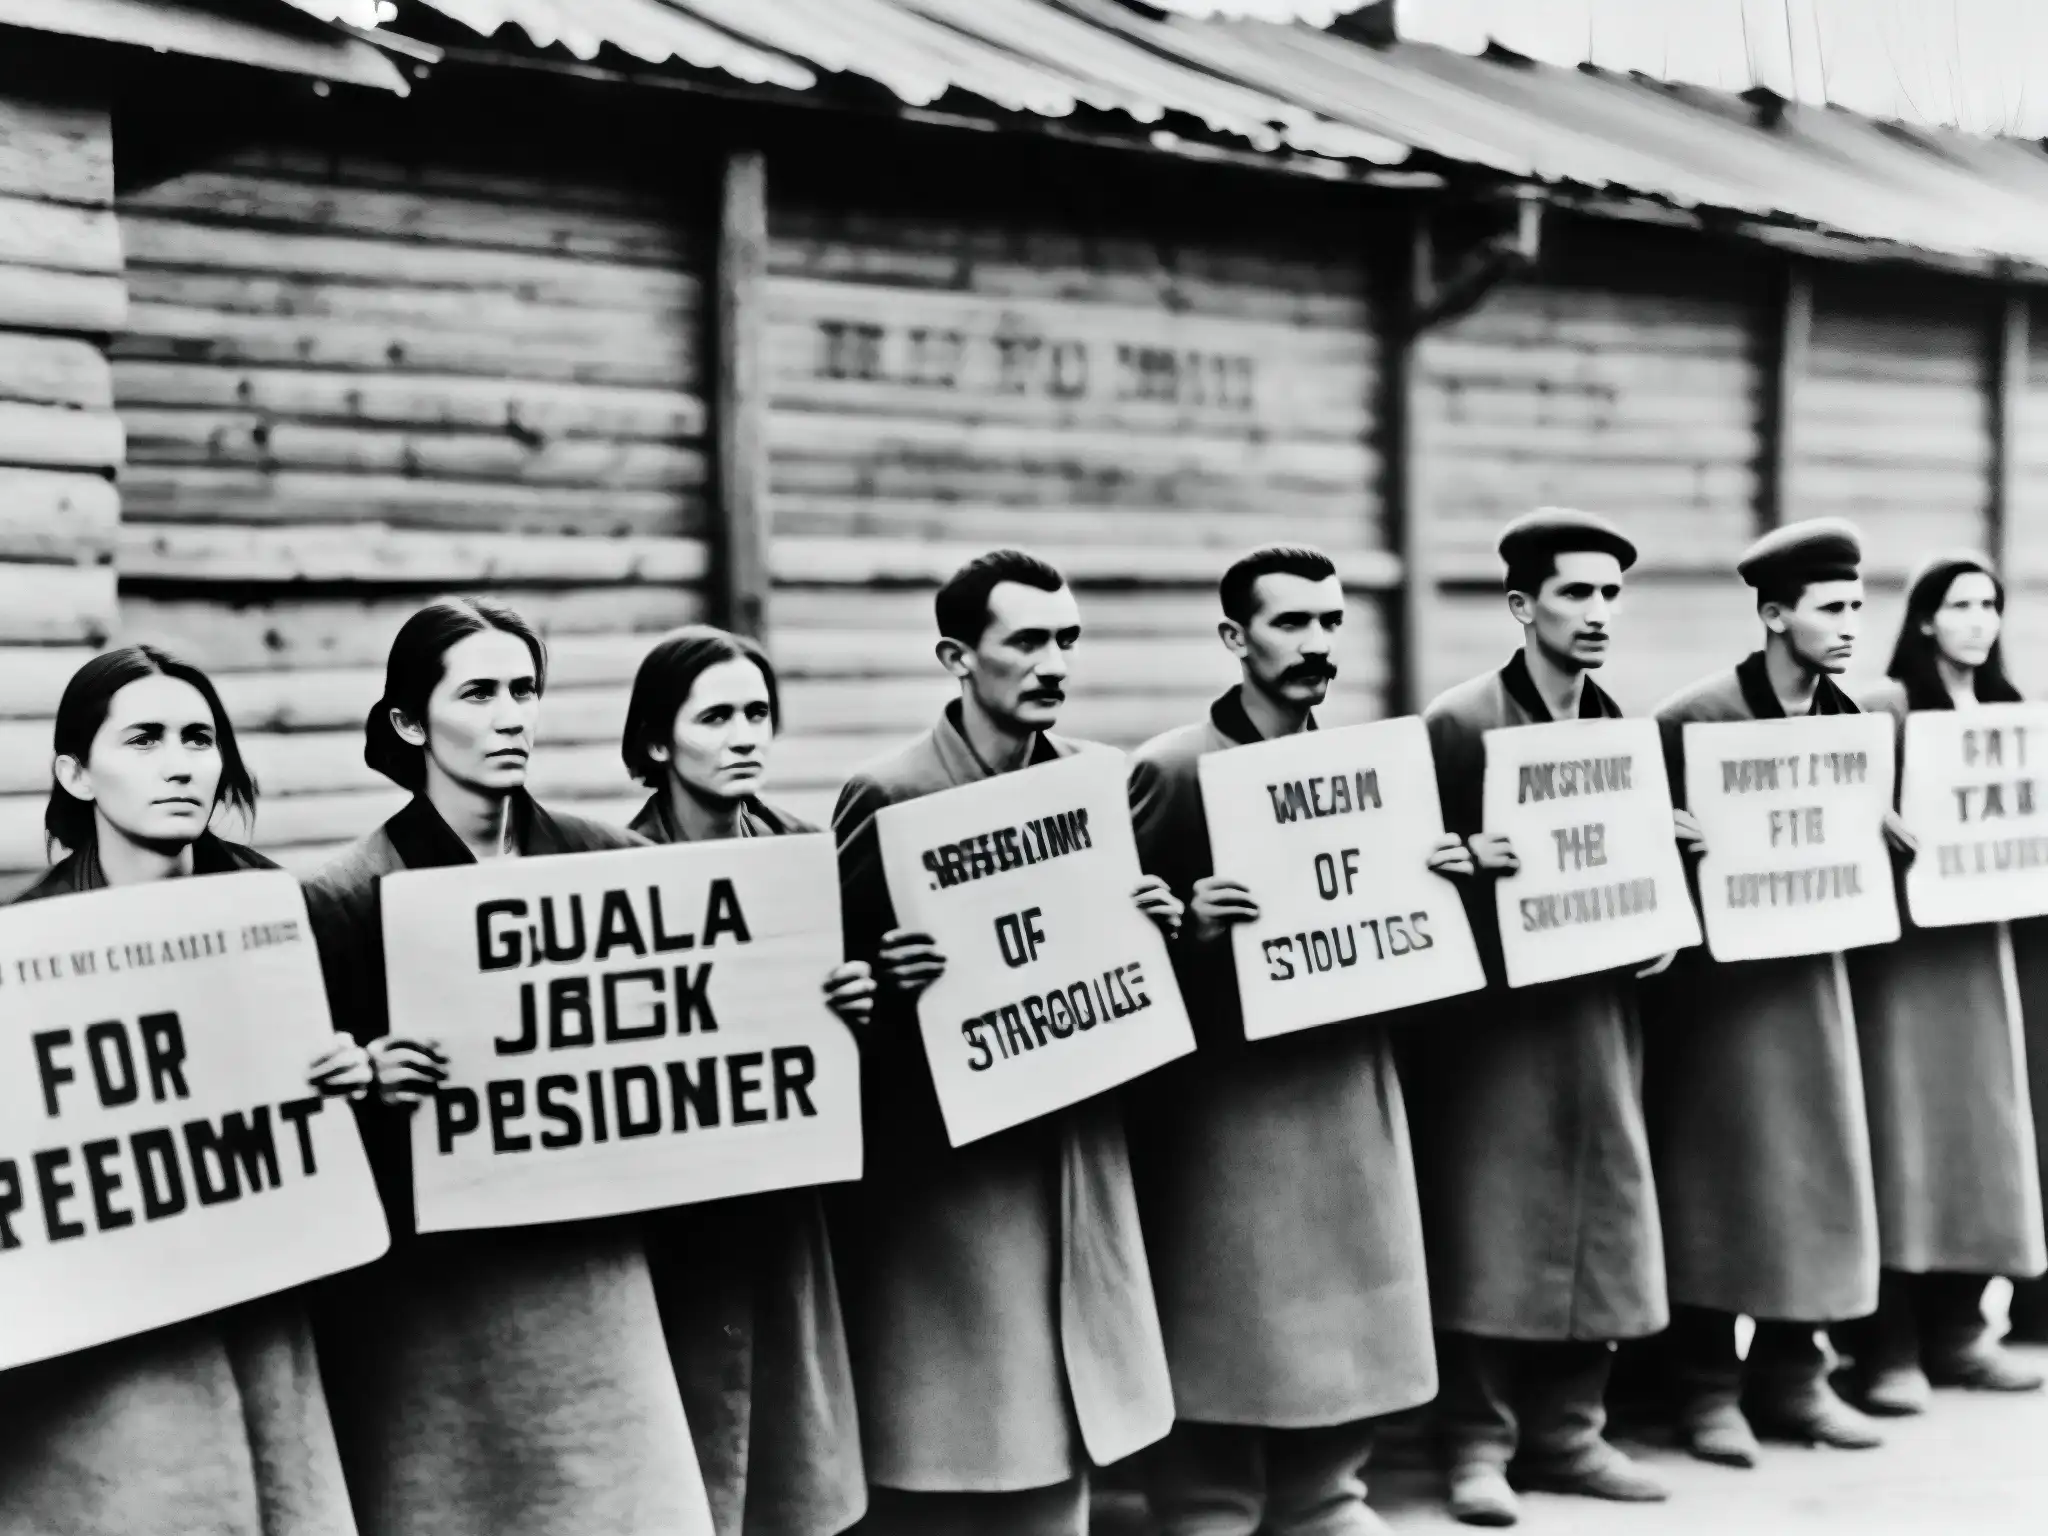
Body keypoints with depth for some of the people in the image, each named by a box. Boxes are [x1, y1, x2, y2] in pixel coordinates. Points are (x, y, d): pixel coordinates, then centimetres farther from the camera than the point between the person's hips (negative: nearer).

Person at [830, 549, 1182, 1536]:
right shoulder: (889, 797, -12)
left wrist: (1154, 927, -4)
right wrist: (886, 982, -28)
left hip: (1078, 1149, 6)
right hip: (944, 1166, -6)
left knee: (1063, 1443, 13)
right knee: (947, 1457, -1)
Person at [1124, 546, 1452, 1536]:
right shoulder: (1172, 770, -10)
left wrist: (1437, 879, 1)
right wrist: (1184, 928, -28)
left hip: (1352, 1096, 6)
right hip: (1226, 1113, -6)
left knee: (1348, 1354, 14)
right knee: (1231, 1367, -2)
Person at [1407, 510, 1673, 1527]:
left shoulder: (1618, 727, 11)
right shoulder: (1460, 723, -9)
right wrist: (1465, 858, -27)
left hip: (1599, 1001, 6)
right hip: (1490, 1008, -6)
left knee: (1595, 1214, 8)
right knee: (1489, 1223, -4)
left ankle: (1567, 1430, 19)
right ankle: (1478, 1443, 5)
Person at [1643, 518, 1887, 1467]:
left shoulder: (1844, 718, 5)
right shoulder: (1691, 720, -14)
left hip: (1808, 966, 6)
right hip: (1711, 974, -6)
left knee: (1815, 1166, 8)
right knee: (1716, 1169, 0)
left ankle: (1790, 1373, 20)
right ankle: (1706, 1387, 9)